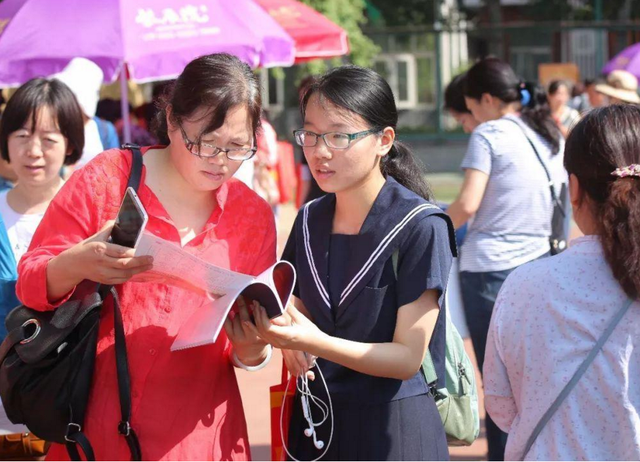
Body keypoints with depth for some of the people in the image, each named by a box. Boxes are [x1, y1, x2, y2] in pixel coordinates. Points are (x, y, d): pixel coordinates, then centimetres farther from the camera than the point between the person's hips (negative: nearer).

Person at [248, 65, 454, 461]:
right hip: (316, 425, 5)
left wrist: (315, 343, -30)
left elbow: (407, 357, -16)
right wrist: (285, 337, -11)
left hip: (393, 425, -5)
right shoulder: (309, 221, 4)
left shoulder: (421, 228, -14)